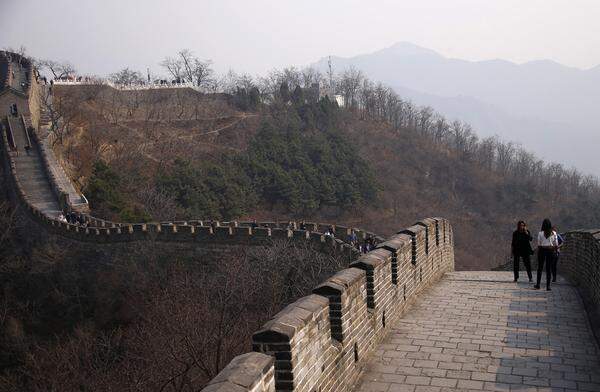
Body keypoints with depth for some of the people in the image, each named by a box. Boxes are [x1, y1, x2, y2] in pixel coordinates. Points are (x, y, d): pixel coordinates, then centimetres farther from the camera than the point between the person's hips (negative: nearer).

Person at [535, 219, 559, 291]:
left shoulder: (540, 233, -6)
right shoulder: (553, 233, -2)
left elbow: (539, 245, -2)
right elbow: (556, 245, -1)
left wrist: (538, 253, 6)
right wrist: (554, 249, 14)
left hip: (542, 250, -1)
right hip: (550, 251, 1)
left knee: (540, 268, 10)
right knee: (549, 269, 6)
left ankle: (538, 284, 13)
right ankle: (548, 286, 5)